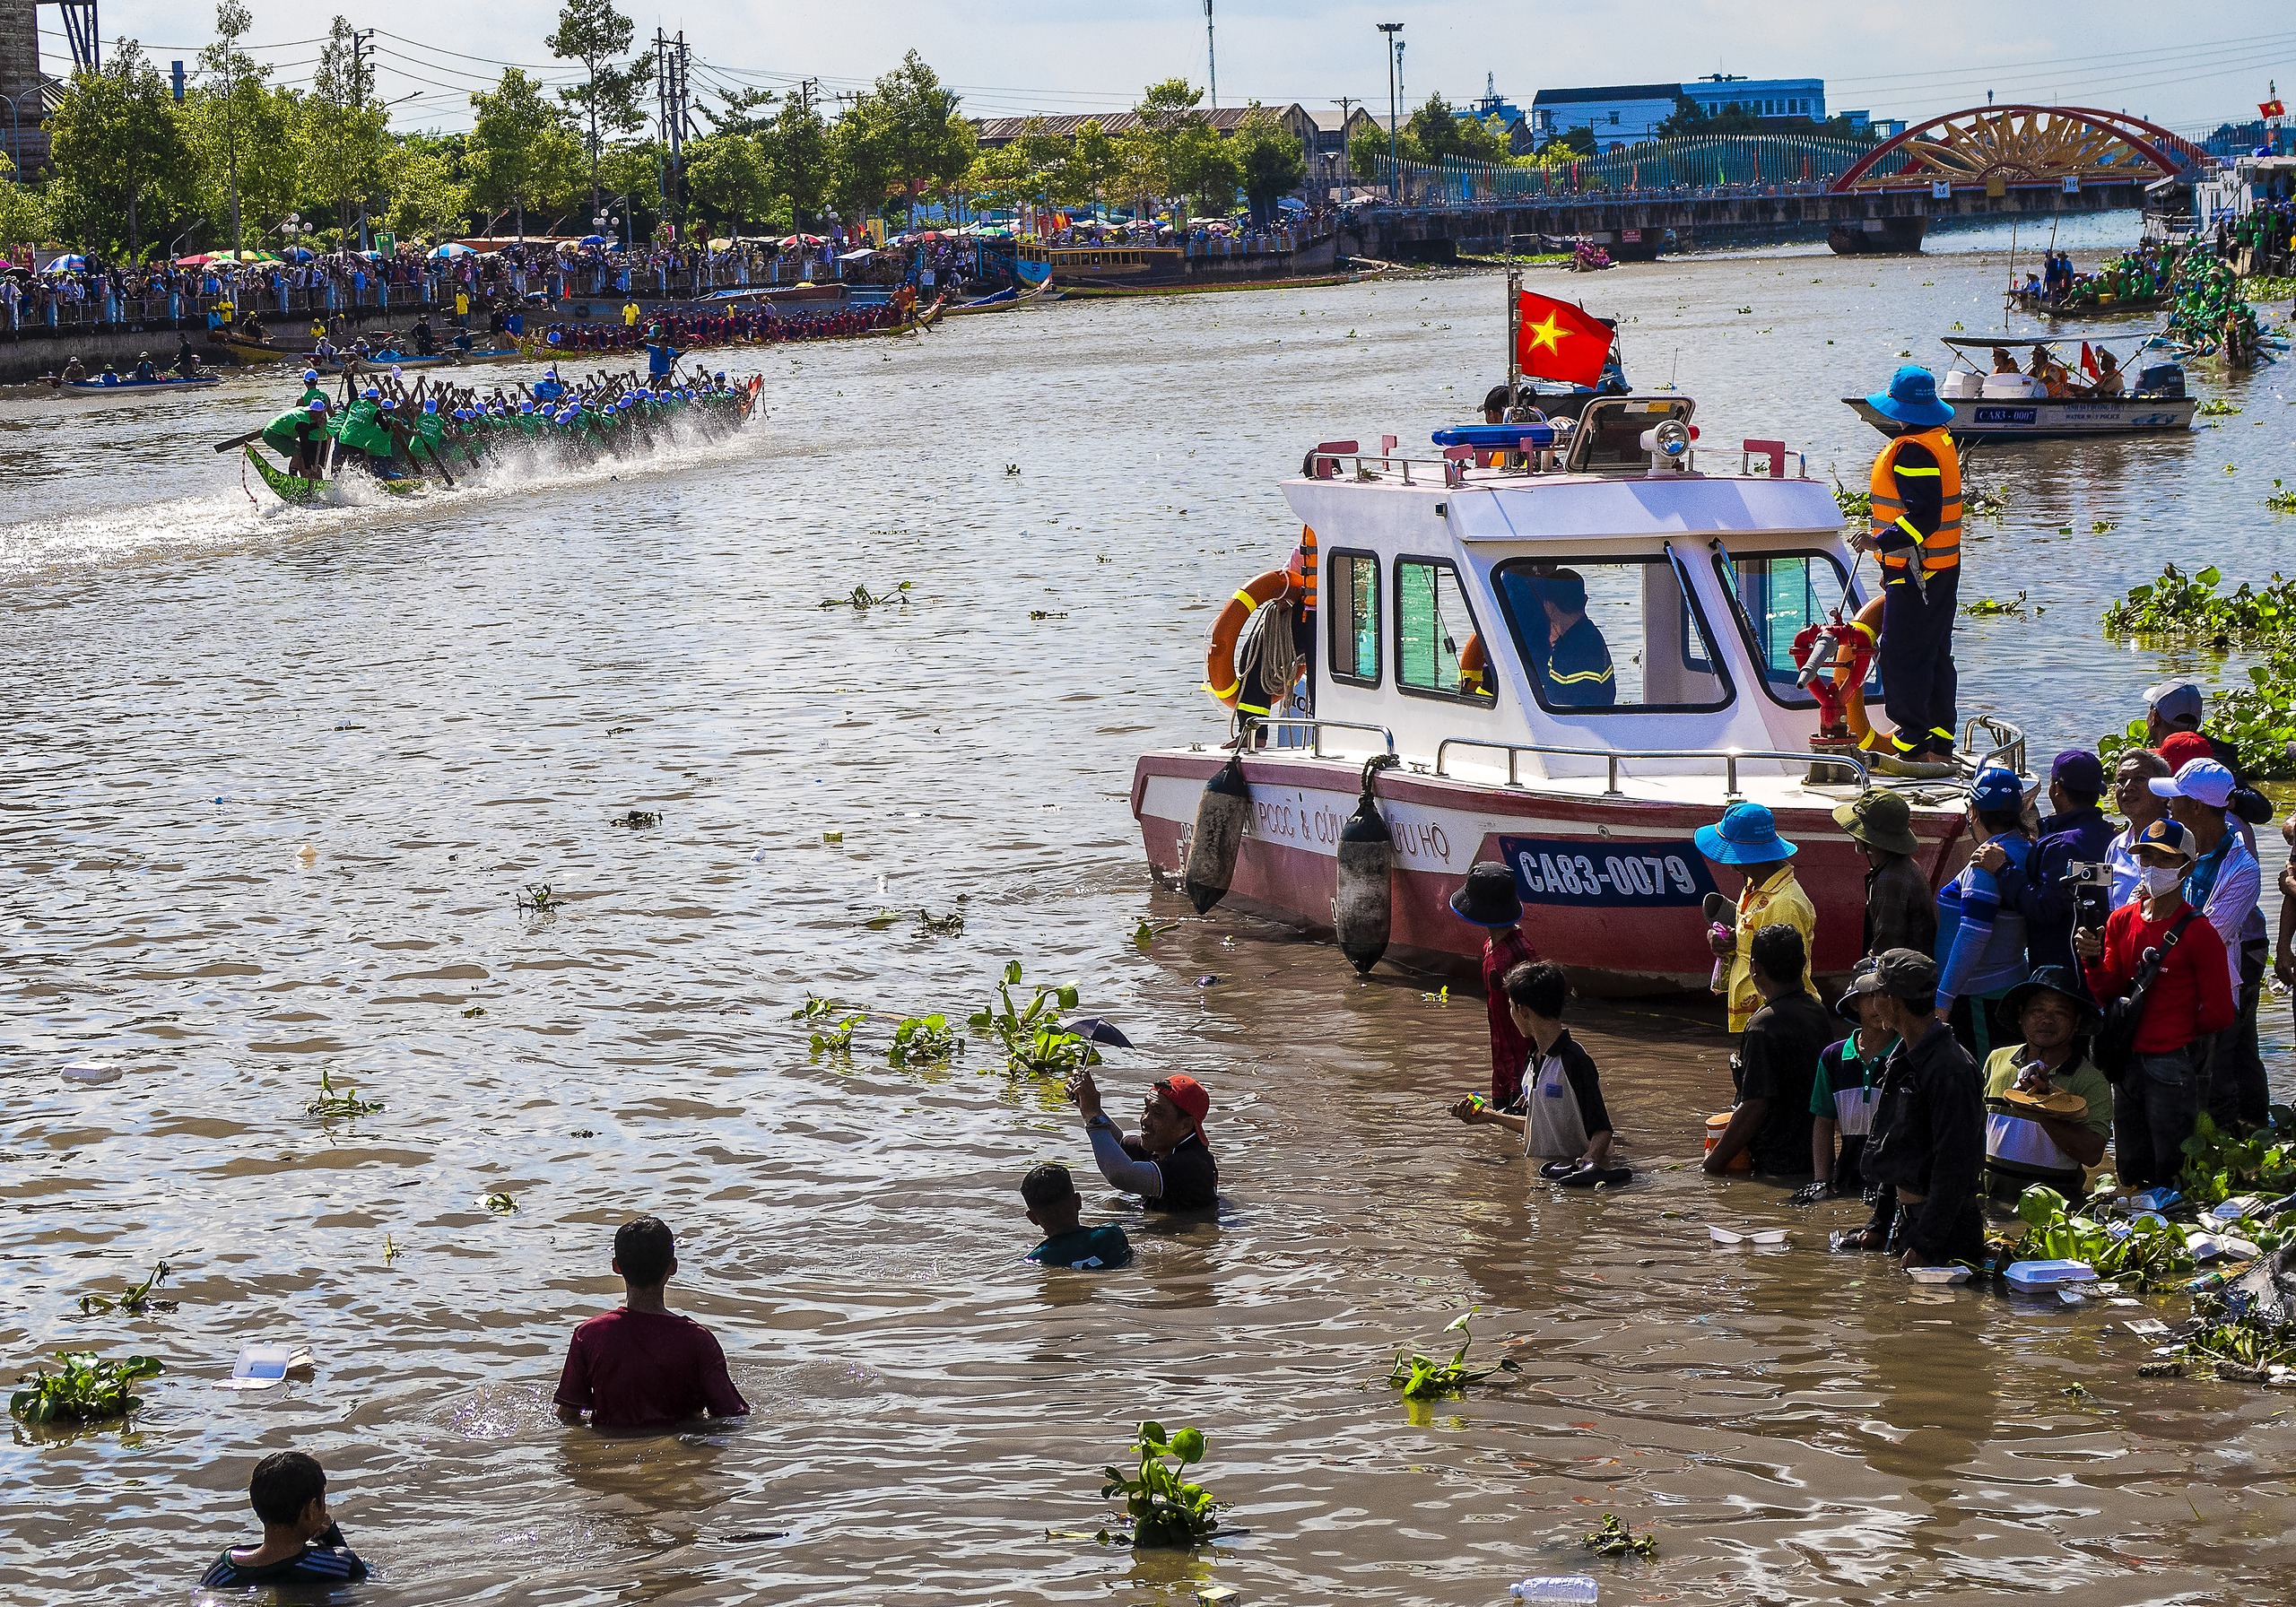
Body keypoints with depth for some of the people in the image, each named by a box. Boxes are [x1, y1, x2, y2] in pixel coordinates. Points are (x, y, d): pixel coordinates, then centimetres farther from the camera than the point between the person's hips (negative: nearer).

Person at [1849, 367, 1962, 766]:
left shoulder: (1912, 451, -20)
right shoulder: (1939, 439, 13)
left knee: (1902, 656, -6)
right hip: (1943, 566, 11)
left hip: (1915, 572, -11)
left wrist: (1881, 541, -26)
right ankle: (1938, 741, 21)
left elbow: (1922, 516, -28)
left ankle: (1911, 744, -5)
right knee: (1935, 654, 16)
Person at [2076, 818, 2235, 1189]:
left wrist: (2181, 1033, 4)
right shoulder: (2121, 920, 7)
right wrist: (2093, 960, -11)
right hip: (2128, 1058, 6)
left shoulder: (2199, 933, -10)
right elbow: (2108, 991, 7)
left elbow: (2218, 1013, -7)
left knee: (2170, 1173, -1)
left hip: (2173, 1064, -6)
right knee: (2130, 1170, 15)